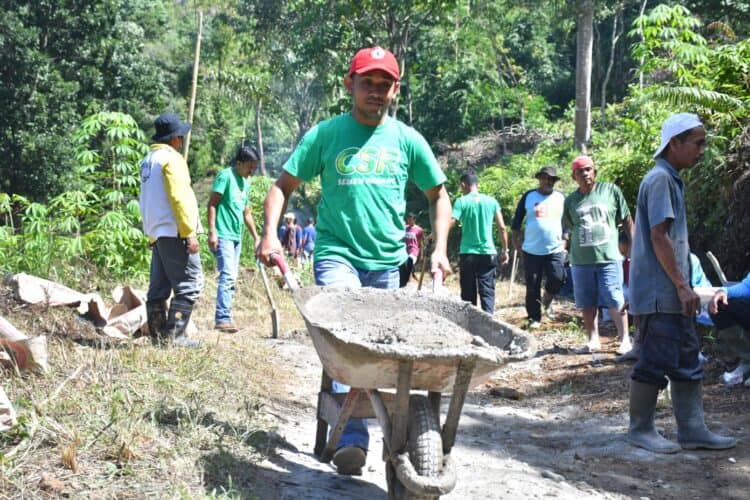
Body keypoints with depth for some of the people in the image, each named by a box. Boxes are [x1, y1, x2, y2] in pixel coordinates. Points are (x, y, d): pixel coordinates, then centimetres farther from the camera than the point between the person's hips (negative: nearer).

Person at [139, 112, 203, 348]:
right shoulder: (171, 158, -10)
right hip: (174, 232, -10)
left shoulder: (148, 160, 18)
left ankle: (158, 335, 12)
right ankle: (174, 335, -11)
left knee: (159, 287, 10)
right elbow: (179, 198, -17)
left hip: (157, 232, 10)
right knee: (189, 284, -8)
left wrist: (151, 234, 20)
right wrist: (190, 233, -17)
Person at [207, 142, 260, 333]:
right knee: (227, 275, -17)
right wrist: (212, 232, -18)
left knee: (231, 279, 9)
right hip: (223, 235, -9)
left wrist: (256, 237, 22)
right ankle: (222, 318, -19)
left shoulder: (245, 183, 18)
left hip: (236, 237, 9)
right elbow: (212, 204, -11)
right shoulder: (226, 176, -7)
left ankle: (224, 317, 13)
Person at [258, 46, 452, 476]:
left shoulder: (407, 139, 5)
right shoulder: (326, 134, 1)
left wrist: (440, 249, 4)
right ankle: (353, 438, -20)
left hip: (387, 262, 3)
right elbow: (283, 185, 5)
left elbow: (438, 196, 14)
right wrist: (270, 234, -9)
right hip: (337, 255, -3)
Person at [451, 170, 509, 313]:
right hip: (488, 253, 1)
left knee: (468, 293, 9)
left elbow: (449, 224, -13)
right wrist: (505, 250, 12)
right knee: (487, 292, 0)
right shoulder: (491, 201, 5)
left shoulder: (461, 202, -3)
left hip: (468, 254, -1)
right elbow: (502, 228, 5)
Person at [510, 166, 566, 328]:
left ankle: (547, 299, 17)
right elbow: (517, 220, 6)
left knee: (557, 279, -14)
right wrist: (515, 240, 4)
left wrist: (565, 240, 6)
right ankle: (534, 317, 14)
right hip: (532, 250, -1)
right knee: (533, 286, 2)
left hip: (555, 249, 1)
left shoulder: (561, 198, 7)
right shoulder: (528, 196, 2)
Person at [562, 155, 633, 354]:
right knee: (587, 303, 10)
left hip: (608, 257, -3)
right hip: (581, 261, 3)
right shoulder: (571, 200, 8)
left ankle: (625, 339, 6)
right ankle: (593, 340, 21)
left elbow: (627, 220, 5)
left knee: (615, 302, -4)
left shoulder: (611, 191, 1)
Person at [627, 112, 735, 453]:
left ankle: (692, 430, 17)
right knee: (655, 362, -3)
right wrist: (682, 285, -18)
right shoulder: (660, 179, -13)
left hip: (670, 293, 10)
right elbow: (659, 237, -19)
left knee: (687, 361, 11)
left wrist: (683, 286, 19)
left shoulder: (670, 179, 17)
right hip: (659, 293, -10)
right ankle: (640, 429, 9)